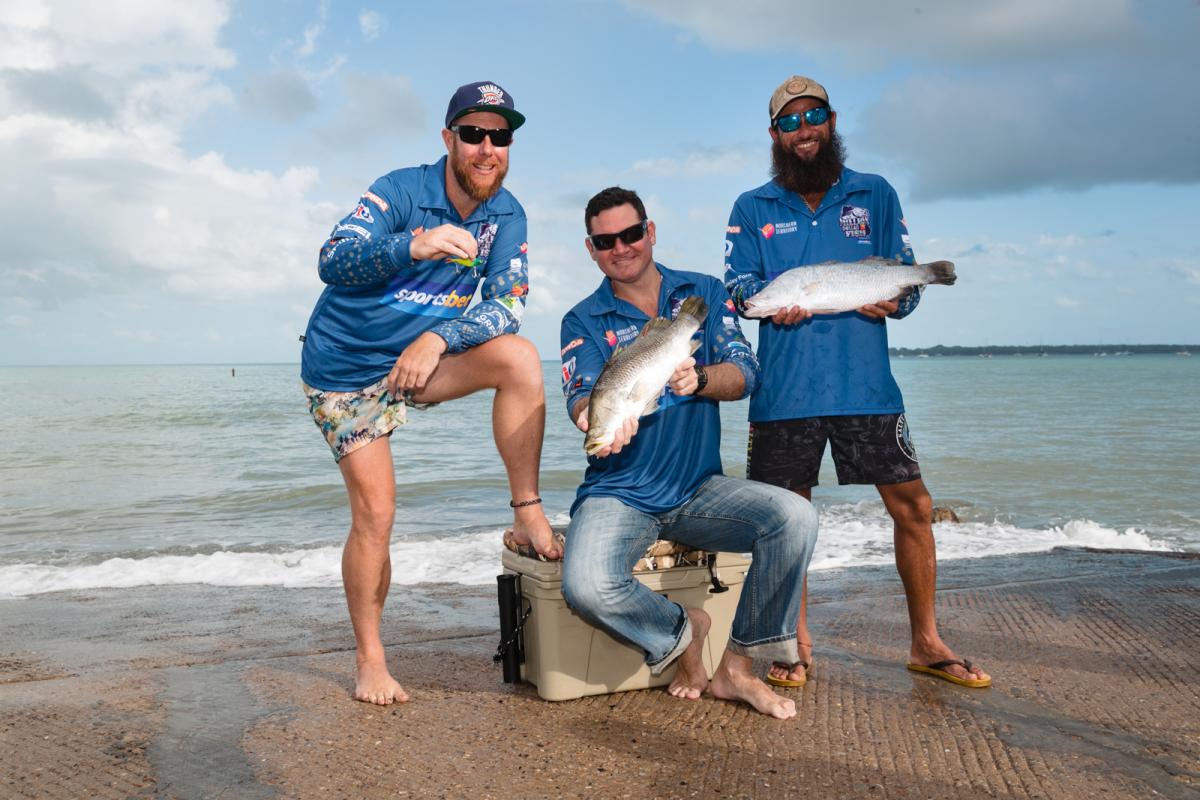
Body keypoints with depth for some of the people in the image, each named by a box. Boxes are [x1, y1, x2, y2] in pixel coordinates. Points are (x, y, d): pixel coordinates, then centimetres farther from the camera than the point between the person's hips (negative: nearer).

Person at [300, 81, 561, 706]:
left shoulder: (506, 215, -4)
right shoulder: (402, 191, -18)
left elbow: (507, 304, -14)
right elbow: (331, 263, -32)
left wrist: (439, 337, -32)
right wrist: (412, 245, -50)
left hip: (424, 355, 4)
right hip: (346, 367, -3)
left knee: (520, 357, -24)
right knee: (375, 514, -7)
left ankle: (527, 515, -14)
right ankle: (370, 659, 12)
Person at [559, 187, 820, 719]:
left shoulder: (703, 294, 8)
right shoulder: (584, 321, 3)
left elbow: (745, 375, -4)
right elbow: (580, 399, -13)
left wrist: (698, 379, -27)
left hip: (700, 490, 2)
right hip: (619, 494, -1)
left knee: (795, 517, -24)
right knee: (587, 586, -30)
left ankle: (737, 667, -7)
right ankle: (682, 632, 3)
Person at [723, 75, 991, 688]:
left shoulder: (875, 195, 14)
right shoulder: (752, 208, 13)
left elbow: (907, 275, 10)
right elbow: (737, 282, 3)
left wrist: (893, 299, -12)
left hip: (866, 384, 0)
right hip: (785, 390, 0)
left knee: (912, 505, 0)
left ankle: (926, 643, 17)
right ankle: (797, 643, 24)